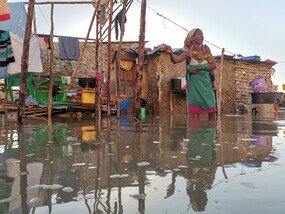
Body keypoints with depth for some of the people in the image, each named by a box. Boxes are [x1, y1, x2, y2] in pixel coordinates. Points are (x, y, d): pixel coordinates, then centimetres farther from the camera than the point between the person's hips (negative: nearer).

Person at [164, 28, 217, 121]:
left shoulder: (206, 48, 3)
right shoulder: (189, 52, -6)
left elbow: (214, 65, -3)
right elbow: (175, 60, -22)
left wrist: (198, 68, -14)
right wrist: (170, 53, -44)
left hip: (206, 82, 3)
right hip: (194, 83, -3)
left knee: (212, 109, 1)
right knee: (195, 111, -6)